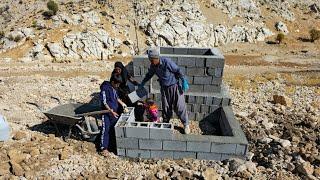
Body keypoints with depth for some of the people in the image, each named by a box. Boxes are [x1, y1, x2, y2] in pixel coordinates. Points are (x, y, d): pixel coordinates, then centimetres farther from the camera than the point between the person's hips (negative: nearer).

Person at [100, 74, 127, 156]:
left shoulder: (113, 88, 6)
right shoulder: (105, 89, -20)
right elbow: (104, 103, -21)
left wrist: (122, 103, 11)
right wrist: (111, 112, -23)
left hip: (115, 112, 8)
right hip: (107, 113, -8)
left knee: (114, 128, 18)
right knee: (106, 129, -4)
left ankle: (112, 143, 35)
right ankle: (104, 148, 3)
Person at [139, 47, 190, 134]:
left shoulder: (167, 62, -23)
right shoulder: (153, 66, -4)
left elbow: (178, 71, -15)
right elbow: (149, 74, 15)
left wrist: (184, 82, -16)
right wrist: (142, 83, 17)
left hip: (174, 87, -5)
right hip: (164, 88, 5)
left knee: (179, 107, 0)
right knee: (166, 107, 12)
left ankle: (186, 124, 17)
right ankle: (165, 123, 32)